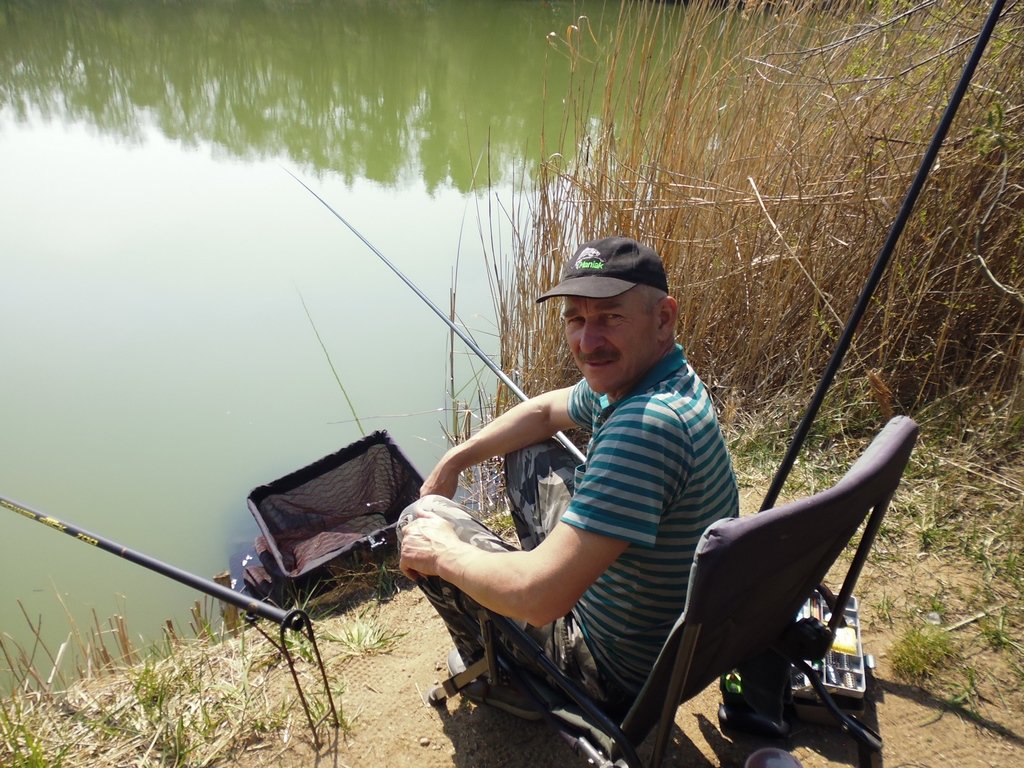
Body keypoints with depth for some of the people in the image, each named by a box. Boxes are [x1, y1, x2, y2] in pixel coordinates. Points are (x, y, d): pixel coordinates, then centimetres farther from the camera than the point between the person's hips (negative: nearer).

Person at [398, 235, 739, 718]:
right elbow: (544, 411, 15)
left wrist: (442, 552, -20)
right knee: (528, 454, 20)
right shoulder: (625, 379, -5)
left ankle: (513, 681, 20)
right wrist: (454, 461, 7)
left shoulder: (649, 423, -36)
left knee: (422, 519, -5)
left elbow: (538, 597, -38)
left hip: (618, 672, -9)